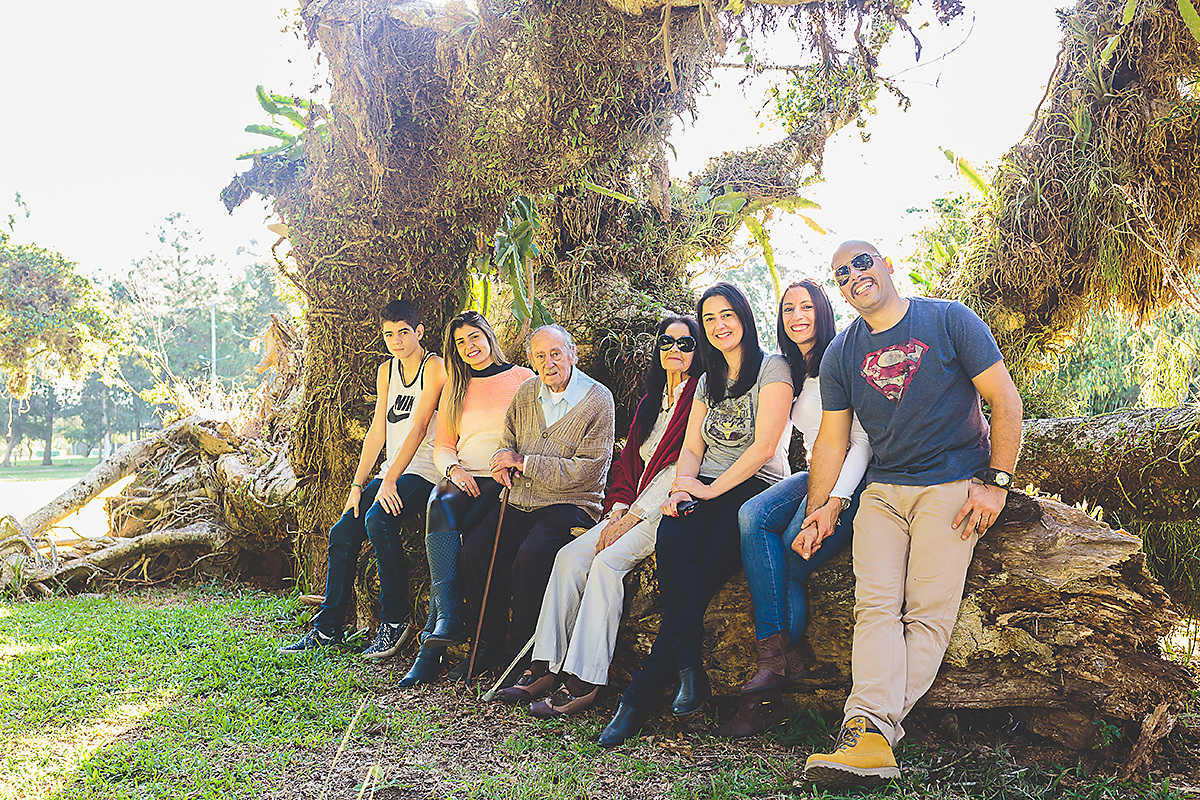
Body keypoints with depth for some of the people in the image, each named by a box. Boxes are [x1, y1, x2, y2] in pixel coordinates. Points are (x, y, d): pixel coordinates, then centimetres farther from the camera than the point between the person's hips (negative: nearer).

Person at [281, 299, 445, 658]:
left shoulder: (434, 367, -8)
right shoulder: (386, 370, 13)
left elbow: (419, 428, -17)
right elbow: (378, 431, 10)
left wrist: (390, 481, -24)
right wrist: (357, 485, 2)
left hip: (425, 471, -7)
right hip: (393, 470, 7)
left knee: (377, 519, -30)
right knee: (343, 531, -8)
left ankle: (395, 621, -18)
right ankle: (327, 628, 3)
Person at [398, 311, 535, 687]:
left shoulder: (522, 378, 11)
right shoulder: (455, 388, 22)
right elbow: (442, 445, 18)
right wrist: (453, 468, -4)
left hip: (507, 482, -3)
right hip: (465, 479, 3)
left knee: (464, 532, -30)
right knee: (440, 504, -33)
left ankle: (431, 645, -27)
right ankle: (449, 620, -40)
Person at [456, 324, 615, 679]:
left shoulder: (597, 400, -5)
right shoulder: (526, 393, 14)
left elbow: (586, 470, -12)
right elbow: (507, 444, 23)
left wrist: (524, 462, -12)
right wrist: (504, 461, -4)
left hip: (569, 506, -5)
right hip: (518, 503, 6)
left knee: (530, 558, -32)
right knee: (475, 549, -20)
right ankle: (490, 643, -2)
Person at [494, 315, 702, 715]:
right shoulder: (649, 402, 22)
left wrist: (632, 517, -15)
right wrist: (618, 513, -1)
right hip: (633, 511, 7)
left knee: (608, 561, -28)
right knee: (570, 555, -13)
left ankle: (584, 682, -26)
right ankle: (546, 667, -13)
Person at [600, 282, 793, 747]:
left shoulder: (772, 369, 2)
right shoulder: (708, 381, 23)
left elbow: (764, 446, -8)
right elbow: (691, 448, 15)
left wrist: (712, 489, -15)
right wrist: (681, 489, -6)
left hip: (756, 487, -5)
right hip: (707, 489, 5)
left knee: (702, 566, -29)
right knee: (672, 540, -30)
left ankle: (642, 691, -27)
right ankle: (690, 669, -30)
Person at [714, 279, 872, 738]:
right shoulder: (789, 374, 19)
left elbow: (863, 440, -11)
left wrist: (834, 502, -24)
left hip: (852, 479, -6)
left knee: (786, 566, -23)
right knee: (752, 516, -24)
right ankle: (778, 657, -27)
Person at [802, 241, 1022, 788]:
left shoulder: (949, 321, 0)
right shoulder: (840, 356, 11)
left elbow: (1005, 401, -1)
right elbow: (832, 440, 13)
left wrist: (996, 482, -9)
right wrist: (816, 510, 4)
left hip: (953, 485, -3)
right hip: (882, 491, 3)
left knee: (929, 611, -17)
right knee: (875, 605, -15)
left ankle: (870, 725, -21)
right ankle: (871, 740, -26)